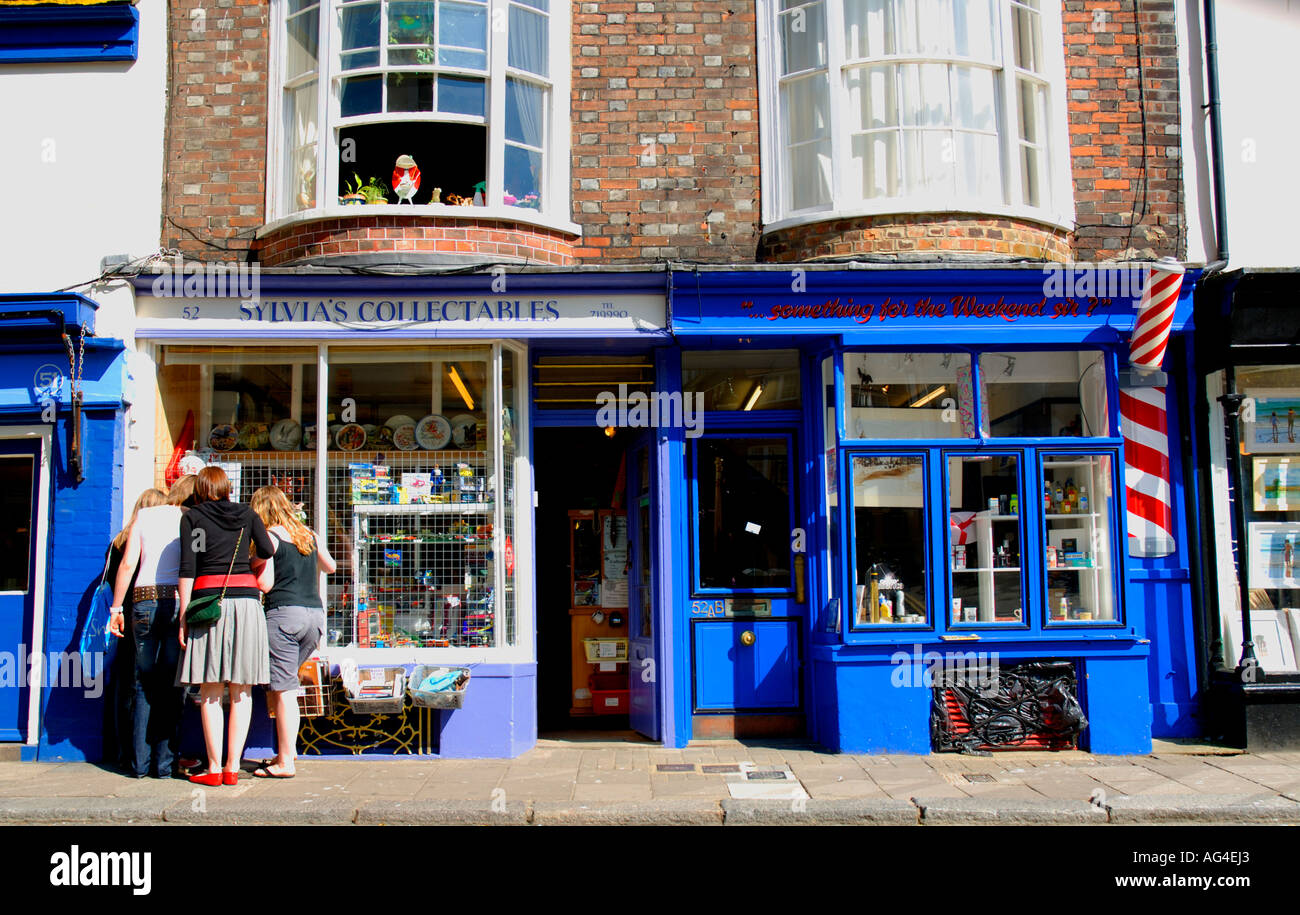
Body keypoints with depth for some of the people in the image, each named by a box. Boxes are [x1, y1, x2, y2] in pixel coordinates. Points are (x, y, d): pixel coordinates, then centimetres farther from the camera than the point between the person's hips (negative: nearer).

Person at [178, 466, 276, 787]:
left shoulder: (192, 517, 8)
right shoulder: (246, 514, 13)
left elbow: (187, 568, 0)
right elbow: (267, 550, 1)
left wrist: (184, 616, 0)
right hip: (246, 599, 1)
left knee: (211, 691, 3)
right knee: (241, 691, 5)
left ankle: (214, 768, 2)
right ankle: (233, 767, 3)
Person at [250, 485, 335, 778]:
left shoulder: (268, 537, -3)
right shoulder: (309, 535, 14)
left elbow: (265, 583, -8)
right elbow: (330, 566, 29)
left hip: (284, 613, -6)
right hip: (315, 614, 6)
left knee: (283, 690, -1)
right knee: (284, 683, 18)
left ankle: (286, 762, 1)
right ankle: (288, 748, 19)